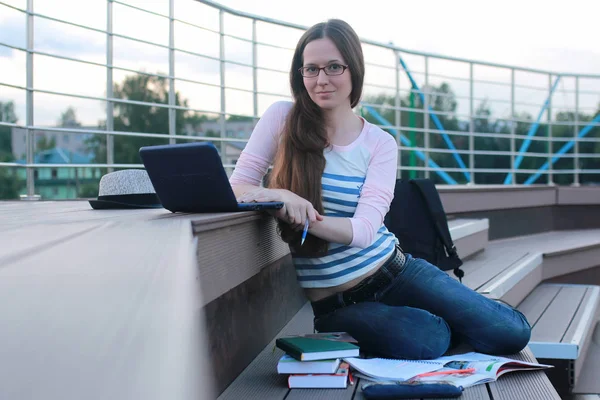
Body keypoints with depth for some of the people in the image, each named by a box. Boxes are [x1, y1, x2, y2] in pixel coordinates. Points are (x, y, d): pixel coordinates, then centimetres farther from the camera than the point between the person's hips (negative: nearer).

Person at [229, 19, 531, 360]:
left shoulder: (379, 144, -3)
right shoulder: (282, 118, -4)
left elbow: (363, 231, -17)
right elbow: (238, 187, -9)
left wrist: (297, 213, -35)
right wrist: (281, 198, -32)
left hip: (393, 271, 2)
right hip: (333, 303, -2)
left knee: (511, 332, -9)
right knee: (431, 343, -28)